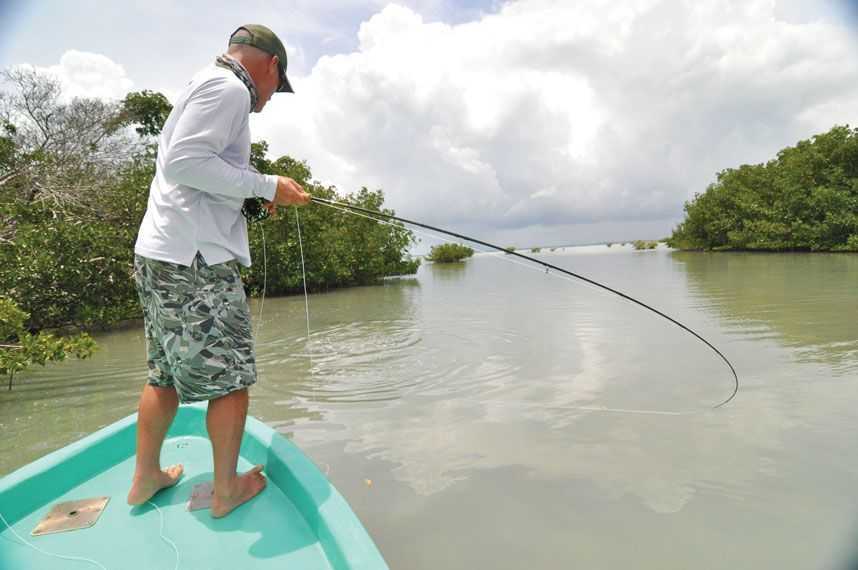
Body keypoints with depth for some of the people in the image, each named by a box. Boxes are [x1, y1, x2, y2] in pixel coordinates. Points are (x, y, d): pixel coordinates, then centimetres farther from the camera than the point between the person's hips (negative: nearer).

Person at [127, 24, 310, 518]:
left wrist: (255, 196, 18)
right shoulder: (229, 88, -7)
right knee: (230, 378, 1)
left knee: (166, 373, 19)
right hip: (195, 260, -10)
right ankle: (227, 489, 15)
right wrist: (266, 187, -14)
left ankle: (146, 477, 32)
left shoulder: (202, 88, 24)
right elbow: (184, 161, -19)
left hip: (162, 255, 10)